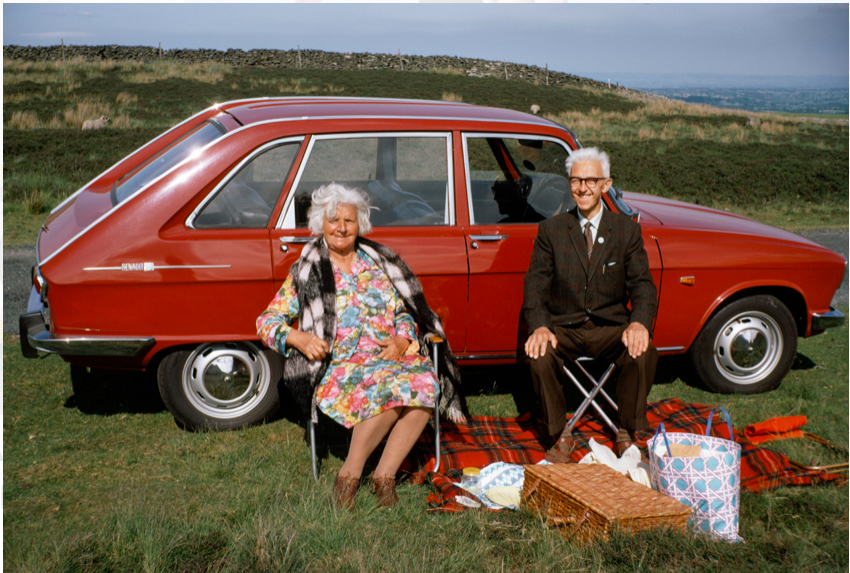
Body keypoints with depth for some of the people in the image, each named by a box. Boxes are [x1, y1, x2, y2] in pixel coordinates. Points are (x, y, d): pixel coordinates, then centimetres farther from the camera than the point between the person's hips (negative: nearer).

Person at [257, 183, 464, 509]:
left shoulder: (380, 262, 19)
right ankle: (349, 475, -22)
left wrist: (403, 341, -2)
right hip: (338, 368, -3)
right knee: (388, 390, -36)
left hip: (393, 357, 3)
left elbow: (405, 311, 20)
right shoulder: (305, 273, 11)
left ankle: (385, 474, -25)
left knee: (424, 382, -32)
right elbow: (267, 322, 9)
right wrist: (298, 338, -11)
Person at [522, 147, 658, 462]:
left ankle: (627, 434, -5)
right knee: (538, 354, -31)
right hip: (563, 326, 0)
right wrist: (540, 326, -22)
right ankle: (561, 435, -8)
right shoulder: (551, 229, 3)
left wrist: (639, 322, -24)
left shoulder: (627, 230, 4)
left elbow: (642, 285, -2)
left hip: (610, 326, 0)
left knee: (643, 353, -29)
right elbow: (535, 284, -2)